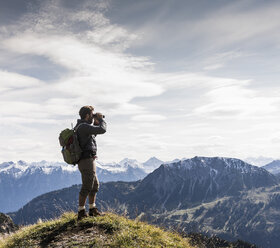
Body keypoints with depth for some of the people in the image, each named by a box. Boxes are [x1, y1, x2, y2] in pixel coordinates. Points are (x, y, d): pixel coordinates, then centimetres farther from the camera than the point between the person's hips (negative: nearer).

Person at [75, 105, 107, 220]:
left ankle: (92, 209, 26)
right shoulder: (84, 126, -17)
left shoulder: (80, 126, 15)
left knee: (95, 185, 18)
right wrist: (101, 120, -5)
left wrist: (96, 122, 16)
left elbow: (93, 134, 29)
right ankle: (81, 212, 2)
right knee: (86, 187, -5)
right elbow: (102, 130, -23)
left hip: (85, 161, 11)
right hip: (87, 160, -11)